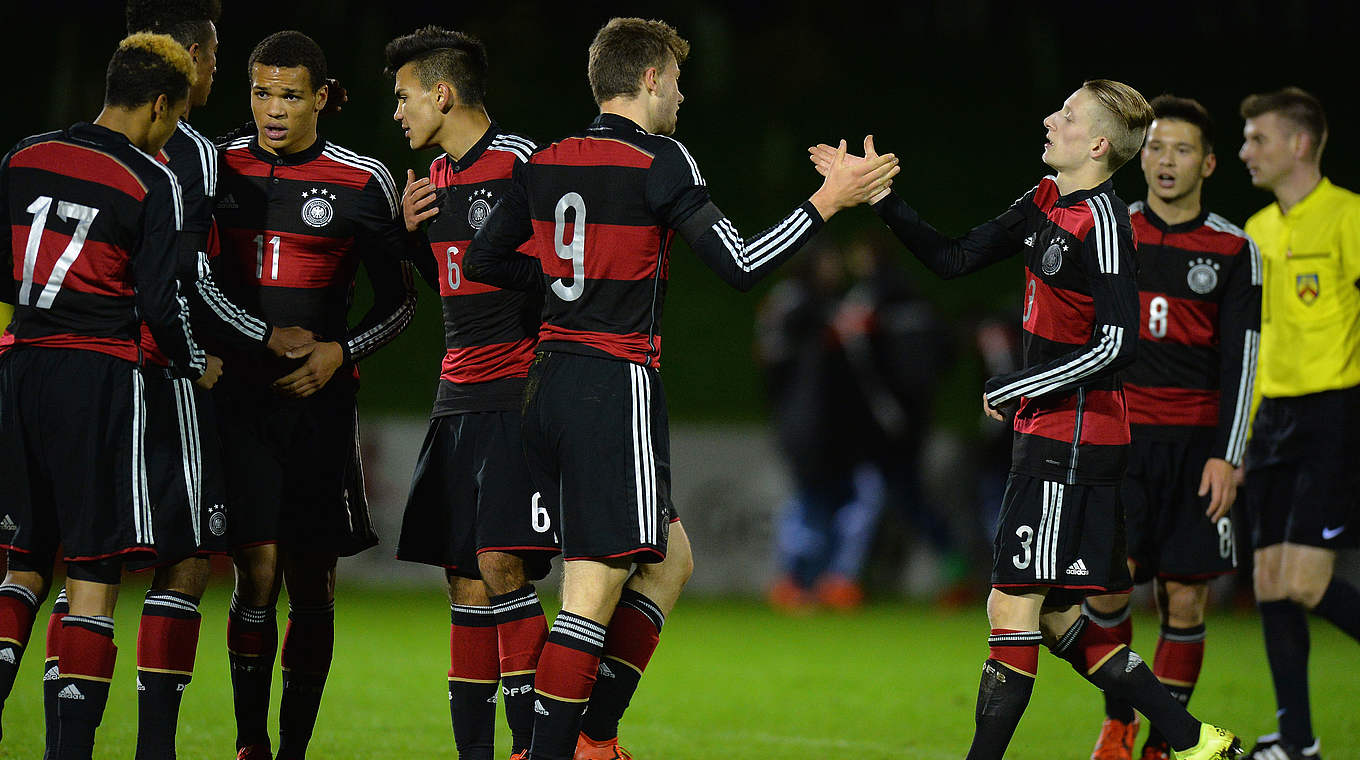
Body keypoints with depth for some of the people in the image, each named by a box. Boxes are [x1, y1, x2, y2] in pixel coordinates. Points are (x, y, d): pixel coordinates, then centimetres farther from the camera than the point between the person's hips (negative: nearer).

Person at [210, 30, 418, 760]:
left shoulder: (363, 183, 1)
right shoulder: (218, 168, 6)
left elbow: (398, 300, 7)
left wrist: (340, 351, -7)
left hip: (318, 397, 0)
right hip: (236, 392, 0)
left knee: (310, 583, 2)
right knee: (256, 570, -8)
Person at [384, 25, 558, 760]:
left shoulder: (522, 163, -10)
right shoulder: (438, 175, 16)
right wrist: (413, 229, 9)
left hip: (520, 396, -8)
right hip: (457, 396, 8)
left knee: (501, 567, -17)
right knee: (465, 581, 5)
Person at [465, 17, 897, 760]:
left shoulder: (546, 163, 10)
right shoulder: (659, 161, -10)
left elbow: (482, 261, 14)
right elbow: (740, 265, -13)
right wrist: (825, 202, -5)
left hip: (551, 384, 8)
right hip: (617, 385, -8)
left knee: (670, 560, 18)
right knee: (595, 587, -8)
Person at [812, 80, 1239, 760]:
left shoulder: (1100, 224, -16)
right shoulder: (1047, 203, 11)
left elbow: (1115, 344, -22)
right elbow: (954, 259, 19)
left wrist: (1014, 390, -15)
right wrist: (879, 199, 11)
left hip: (1073, 441, -9)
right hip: (1047, 436, 10)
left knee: (1013, 608, -7)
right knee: (1055, 618, 11)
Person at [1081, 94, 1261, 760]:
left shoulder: (1235, 252, 4)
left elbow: (1239, 360, 2)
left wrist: (1225, 456, -7)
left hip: (1195, 442, 0)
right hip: (1117, 432, 0)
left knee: (1185, 600, -2)